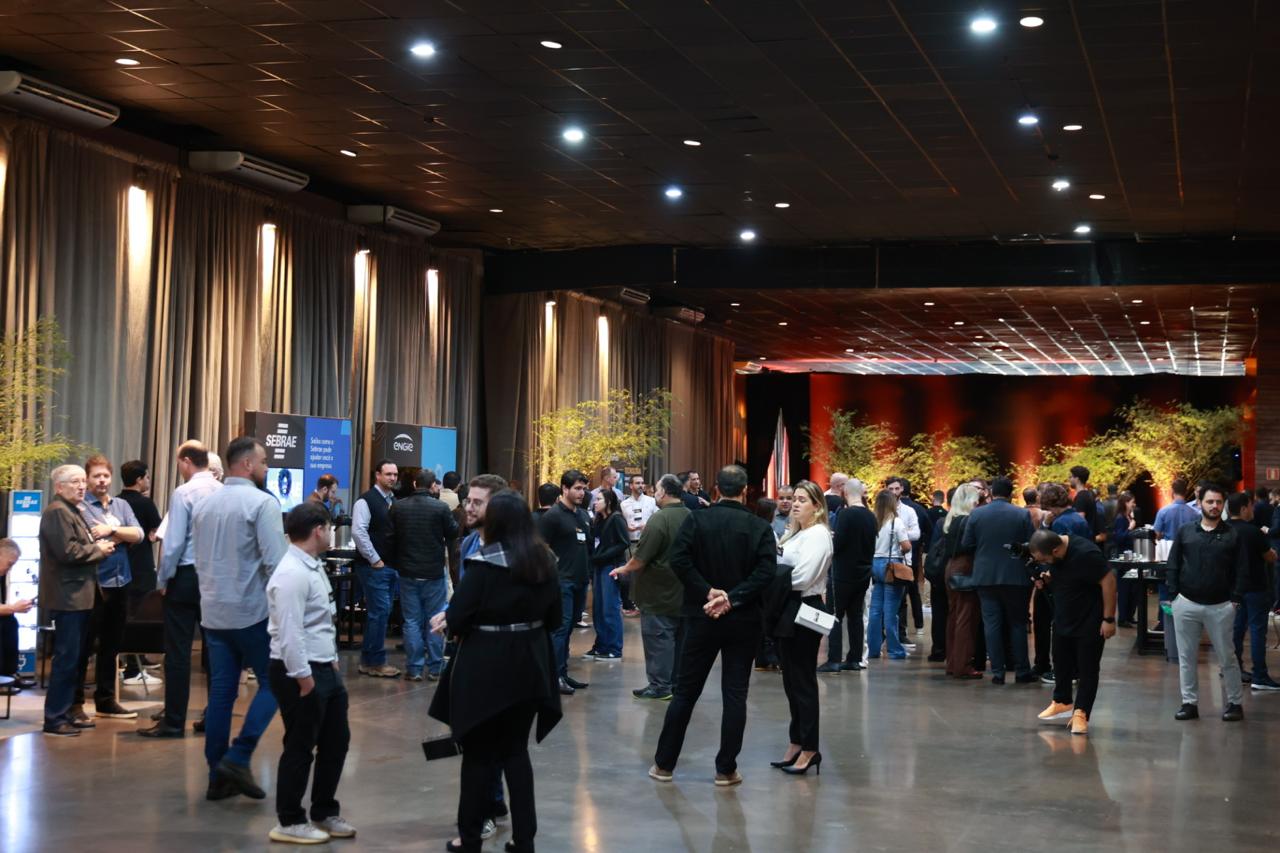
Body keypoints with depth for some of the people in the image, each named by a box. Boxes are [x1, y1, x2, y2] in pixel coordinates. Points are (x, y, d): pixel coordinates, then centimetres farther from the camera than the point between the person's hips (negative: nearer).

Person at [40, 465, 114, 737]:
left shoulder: (71, 511, 21)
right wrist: (98, 549, -10)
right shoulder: (57, 511, -13)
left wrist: (98, 545, 10)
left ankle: (67, 711, 21)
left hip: (78, 595, 11)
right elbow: (68, 551, -23)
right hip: (68, 596, -11)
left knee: (74, 657, 14)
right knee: (66, 658, -10)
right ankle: (54, 718, -6)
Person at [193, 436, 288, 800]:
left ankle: (218, 775, 10)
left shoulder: (206, 504, 11)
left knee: (221, 691, 9)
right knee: (272, 682, 5)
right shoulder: (262, 503, -12)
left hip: (213, 612, 7)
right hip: (252, 611, -7)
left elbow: (200, 561, 16)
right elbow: (275, 562, -17)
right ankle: (238, 758, -7)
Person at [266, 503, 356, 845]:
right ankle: (289, 822, 16)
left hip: (325, 667, 10)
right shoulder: (292, 574, -21)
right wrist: (303, 678, -22)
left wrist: (332, 661, 17)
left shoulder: (313, 567, 11)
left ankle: (324, 812, 32)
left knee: (336, 739, 17)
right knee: (300, 747, 2)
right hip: (300, 672, -10)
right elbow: (289, 632, -24)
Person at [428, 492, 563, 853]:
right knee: (516, 749, 16)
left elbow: (457, 617, -16)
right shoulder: (544, 561, 2)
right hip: (529, 664, 5)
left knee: (480, 752, 8)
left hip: (487, 667, -5)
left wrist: (445, 622, 5)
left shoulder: (484, 561, -15)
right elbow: (555, 618, 9)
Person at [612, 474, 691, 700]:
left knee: (658, 637, -1)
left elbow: (641, 557, -19)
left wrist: (624, 569, -1)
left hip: (659, 593, -7)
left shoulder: (659, 519, -20)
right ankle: (677, 681, 23)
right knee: (678, 637, 15)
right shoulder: (690, 517, 3)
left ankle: (659, 686, 1)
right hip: (683, 592, 7)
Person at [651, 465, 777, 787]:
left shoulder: (696, 520, -2)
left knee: (686, 691, 9)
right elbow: (766, 569, -15)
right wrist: (732, 598, -17)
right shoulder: (760, 527, -2)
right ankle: (726, 769, 6)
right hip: (743, 620, -1)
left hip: (702, 617, 1)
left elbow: (678, 558, -15)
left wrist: (707, 593, -12)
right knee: (735, 694, 5)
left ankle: (664, 763, 14)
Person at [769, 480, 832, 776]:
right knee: (792, 681, 13)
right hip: (789, 610, 9)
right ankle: (797, 743, 22)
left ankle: (809, 749, 6)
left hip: (805, 611, -9)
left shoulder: (818, 535, -13)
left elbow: (802, 577, -21)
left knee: (803, 682, -2)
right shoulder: (796, 533, 15)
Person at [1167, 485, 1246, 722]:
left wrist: (1235, 600, -6)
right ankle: (1189, 703, 15)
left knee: (1227, 657, 4)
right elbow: (1172, 566, 7)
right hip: (1187, 604, 2)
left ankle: (1235, 703, 15)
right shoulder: (1185, 531, 5)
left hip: (1220, 607, -2)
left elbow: (1242, 570, 2)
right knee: (1187, 657, 7)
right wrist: (1174, 595, -1)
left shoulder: (1232, 535, 1)